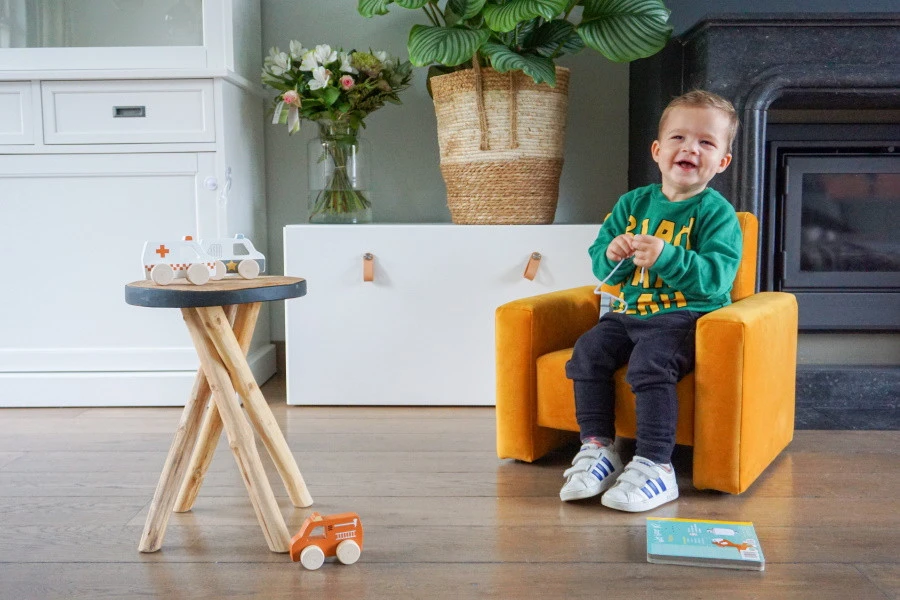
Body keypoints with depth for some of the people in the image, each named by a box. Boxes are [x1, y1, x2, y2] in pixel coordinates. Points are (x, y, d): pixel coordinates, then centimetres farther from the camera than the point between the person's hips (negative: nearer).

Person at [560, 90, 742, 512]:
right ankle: (598, 448, -6)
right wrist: (612, 254, -14)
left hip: (686, 316, -6)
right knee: (589, 350, -16)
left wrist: (666, 256, -29)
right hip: (630, 311, 6)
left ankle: (655, 467, -25)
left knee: (650, 362, -31)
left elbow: (716, 276, -18)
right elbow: (600, 265, 10)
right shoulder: (633, 203, 11)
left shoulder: (716, 212, -5)